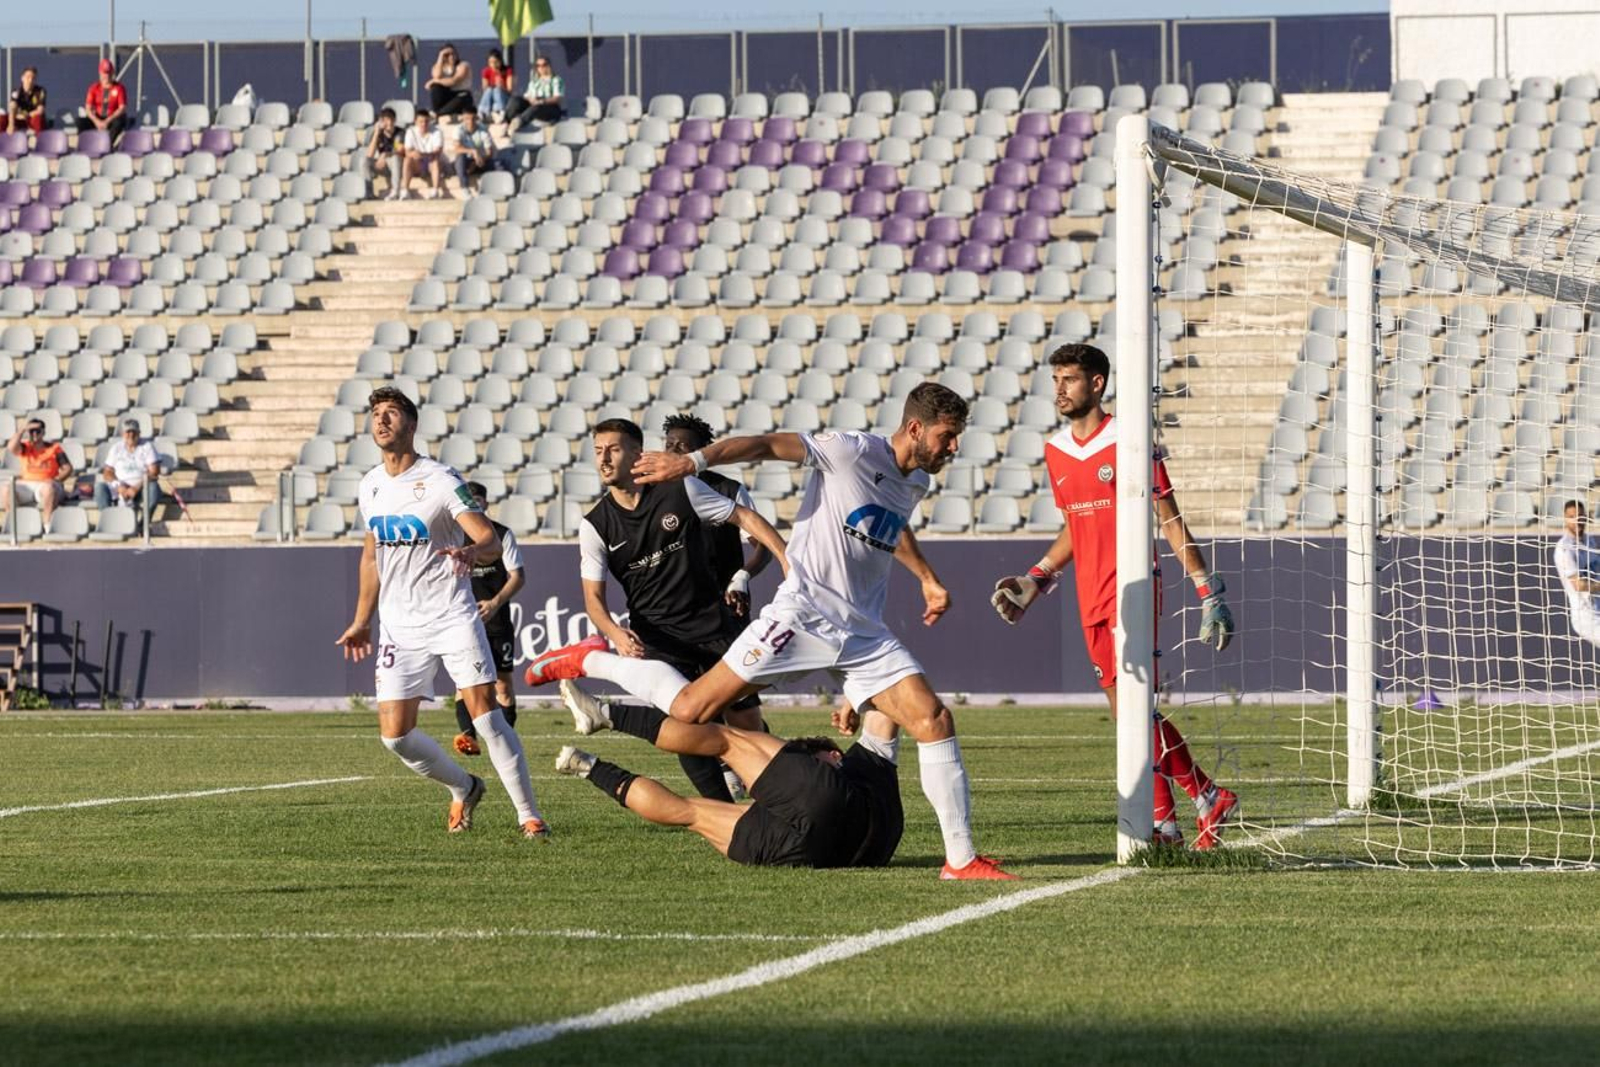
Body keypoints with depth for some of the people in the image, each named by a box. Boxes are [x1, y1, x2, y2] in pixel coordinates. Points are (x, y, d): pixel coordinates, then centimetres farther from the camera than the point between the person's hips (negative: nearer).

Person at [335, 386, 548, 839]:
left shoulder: (441, 481, -8)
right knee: (394, 734, -3)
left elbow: (490, 540, -16)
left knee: (485, 713, -15)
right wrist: (362, 622, 24)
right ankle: (463, 789, 22)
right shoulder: (370, 487, 10)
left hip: (452, 616, -5)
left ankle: (529, 815, -7)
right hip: (400, 627, 5)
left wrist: (472, 552, -39)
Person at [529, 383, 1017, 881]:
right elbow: (767, 445, -18)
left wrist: (927, 578, 40)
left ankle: (961, 858, -3)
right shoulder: (855, 452, -12)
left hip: (864, 632, 7)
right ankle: (591, 661, 17)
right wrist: (695, 460, -31)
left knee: (934, 721, -9)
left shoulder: (915, 483, 12)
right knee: (691, 708, -7)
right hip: (803, 615, -7)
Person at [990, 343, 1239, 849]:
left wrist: (1209, 594, -8)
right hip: (1092, 601, 7)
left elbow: (1171, 522, -6)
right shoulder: (1056, 452, 12)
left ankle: (1208, 798, -7)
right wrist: (1036, 580, 15)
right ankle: (1164, 822, 8)